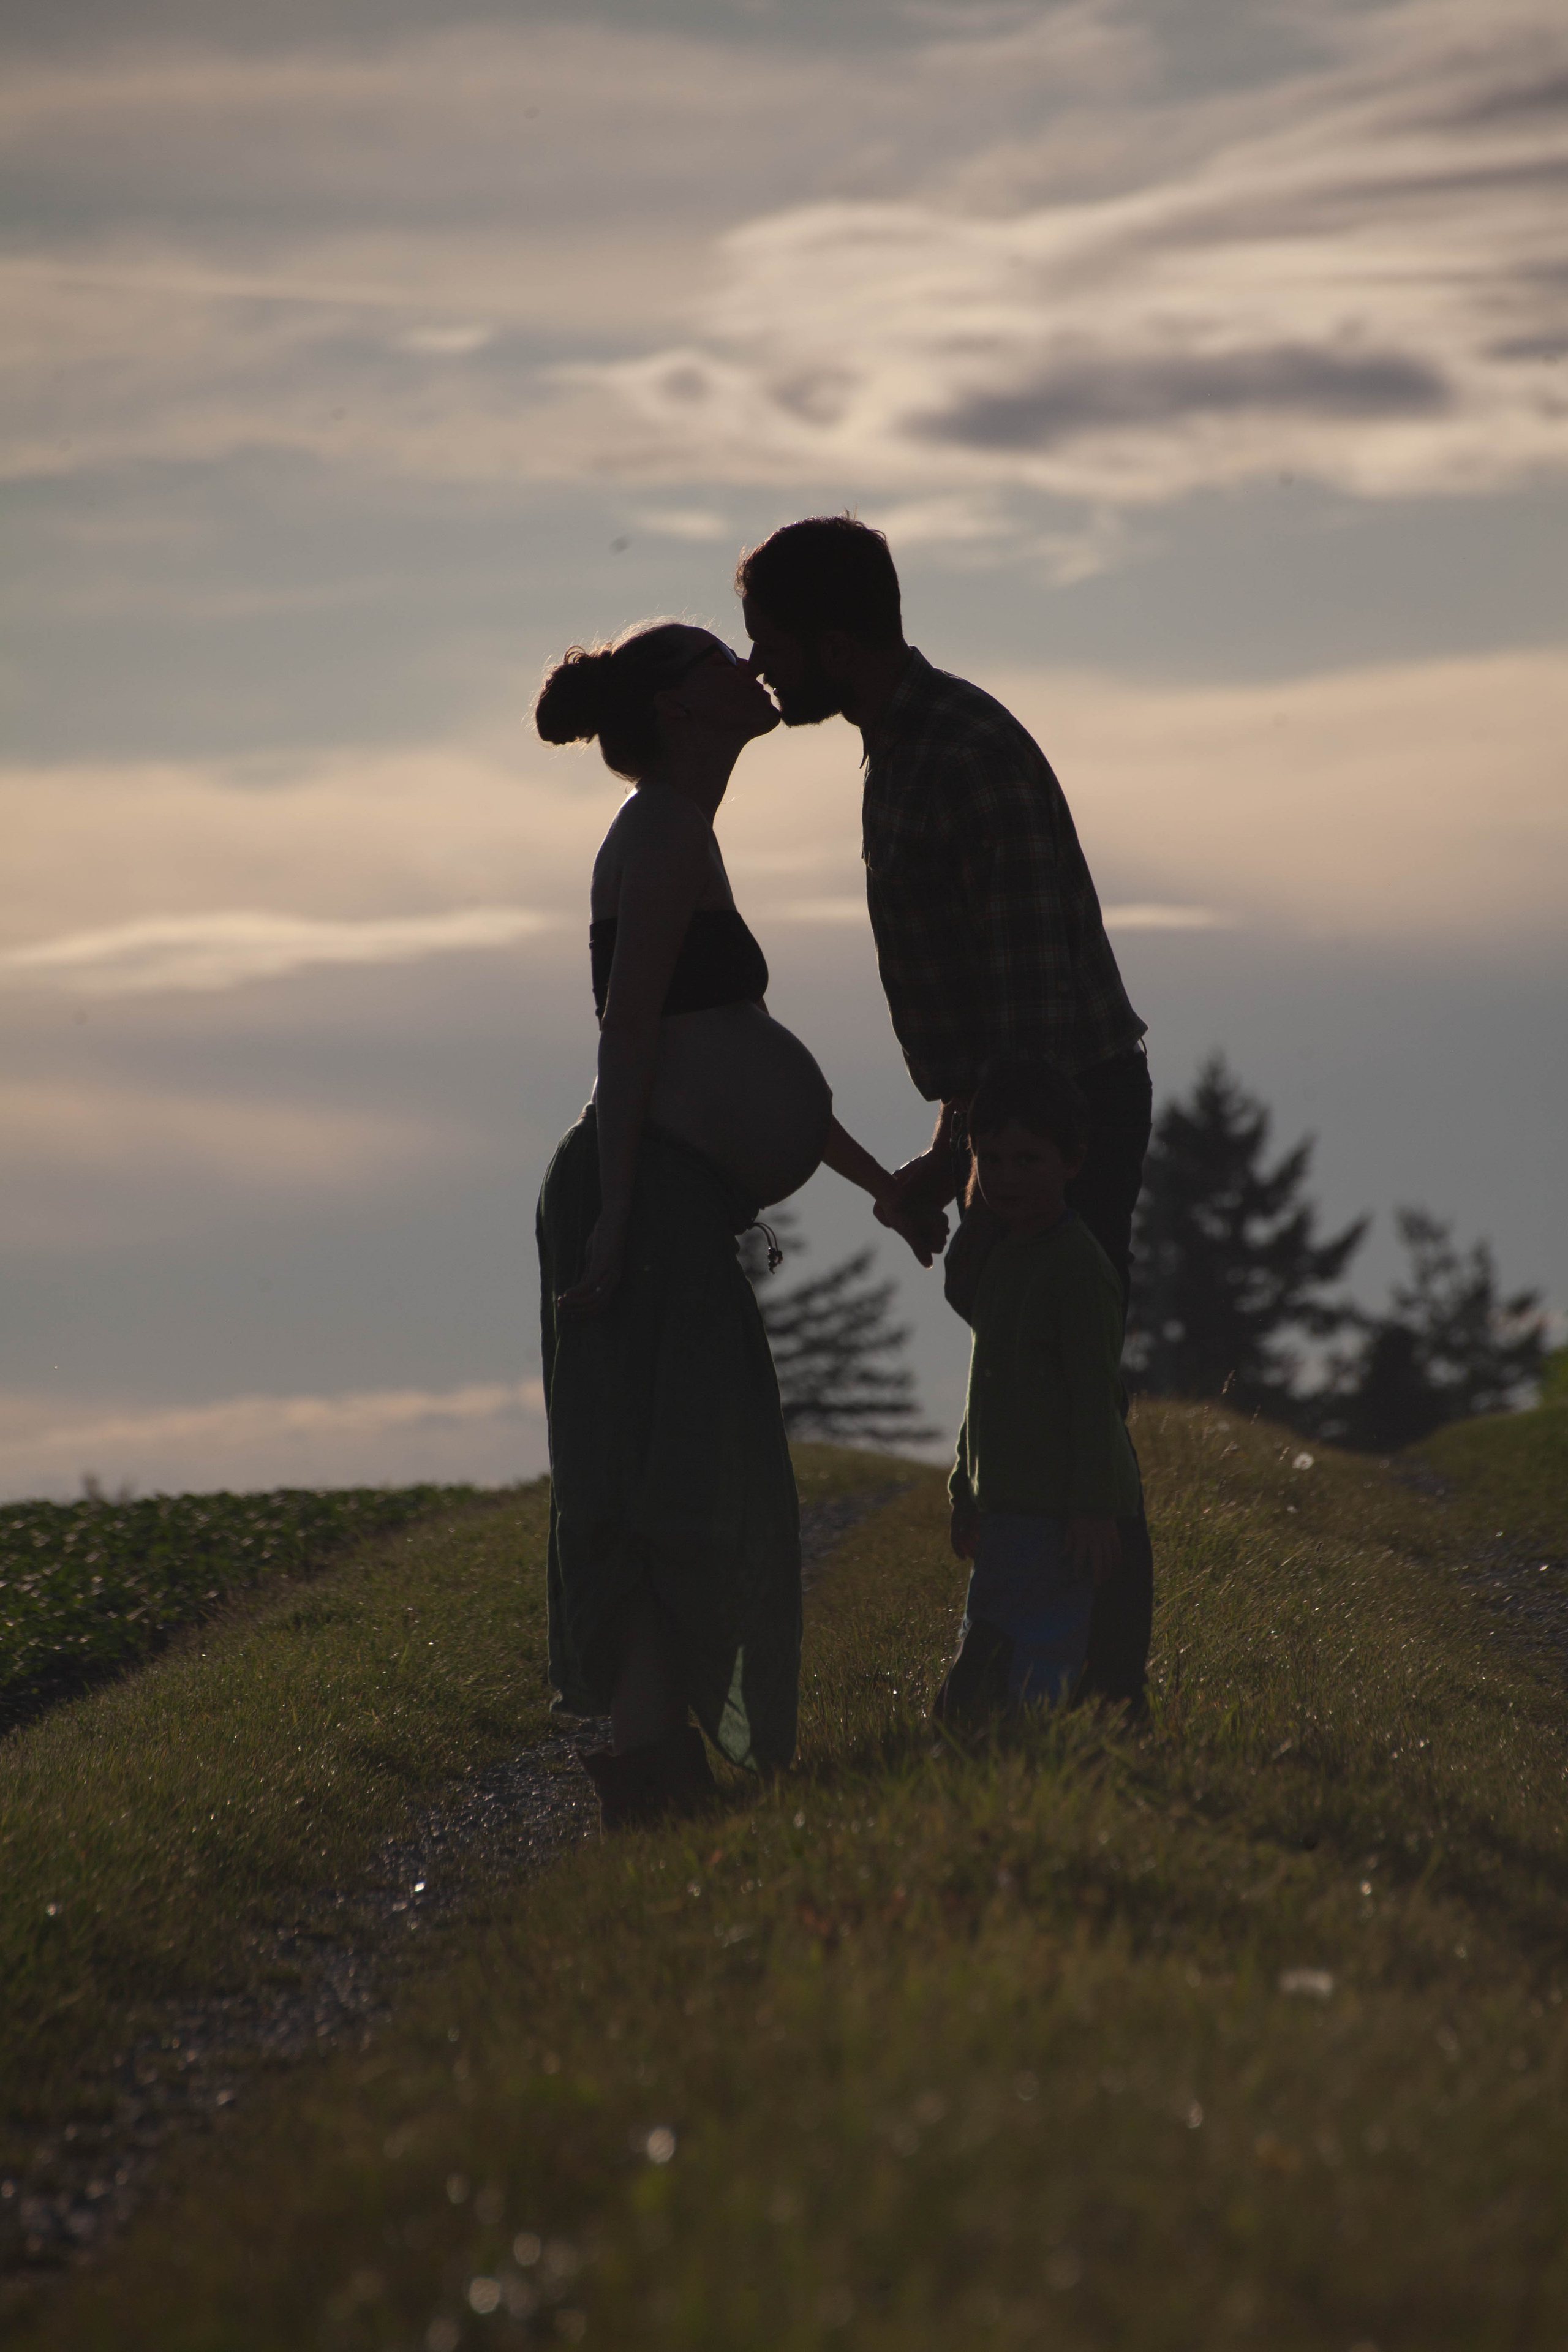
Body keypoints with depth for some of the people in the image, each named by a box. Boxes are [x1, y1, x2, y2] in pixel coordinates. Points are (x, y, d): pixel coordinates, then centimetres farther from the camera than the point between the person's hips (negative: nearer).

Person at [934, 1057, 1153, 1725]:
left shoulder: (1077, 1267, -14)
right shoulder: (1002, 1260, 15)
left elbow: (1096, 1395, -18)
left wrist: (1095, 1509, -21)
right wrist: (966, 1488, 26)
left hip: (1063, 1514, -10)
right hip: (1006, 1508, 10)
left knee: (1041, 1664, -14)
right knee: (973, 1681, 11)